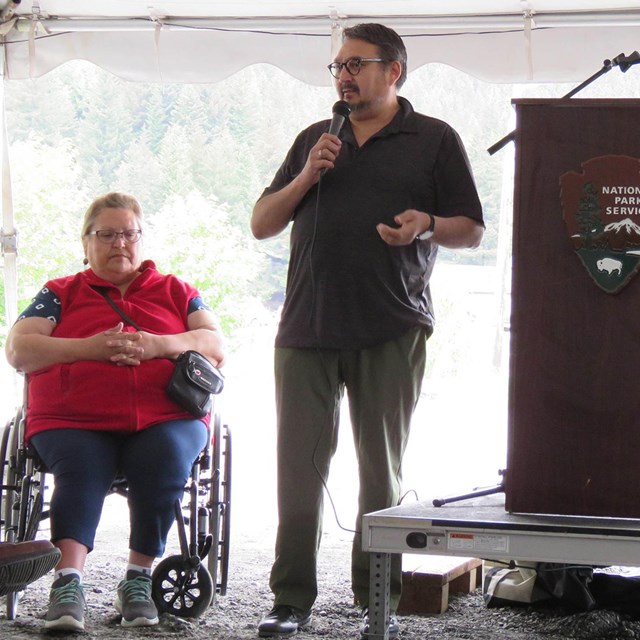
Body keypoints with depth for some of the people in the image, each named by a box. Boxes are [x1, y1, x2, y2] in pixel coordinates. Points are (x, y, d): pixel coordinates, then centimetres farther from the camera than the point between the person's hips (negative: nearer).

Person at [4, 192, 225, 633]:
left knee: (167, 459, -33)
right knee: (80, 469, -34)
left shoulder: (176, 292, 26)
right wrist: (89, 348, -7)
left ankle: (139, 579, -23)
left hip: (165, 419, 1)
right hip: (75, 422, -1)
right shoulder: (60, 294, 23)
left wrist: (158, 345, -8)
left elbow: (217, 347, 12)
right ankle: (69, 582, -47)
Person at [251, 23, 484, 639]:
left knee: (382, 468, 2)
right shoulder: (314, 140, 19)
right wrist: (305, 179, 0)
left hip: (391, 333, -3)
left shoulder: (434, 140, 9)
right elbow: (261, 224, 17)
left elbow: (471, 231, 7)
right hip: (306, 330, 3)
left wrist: (427, 226, -14)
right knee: (298, 467, 0)